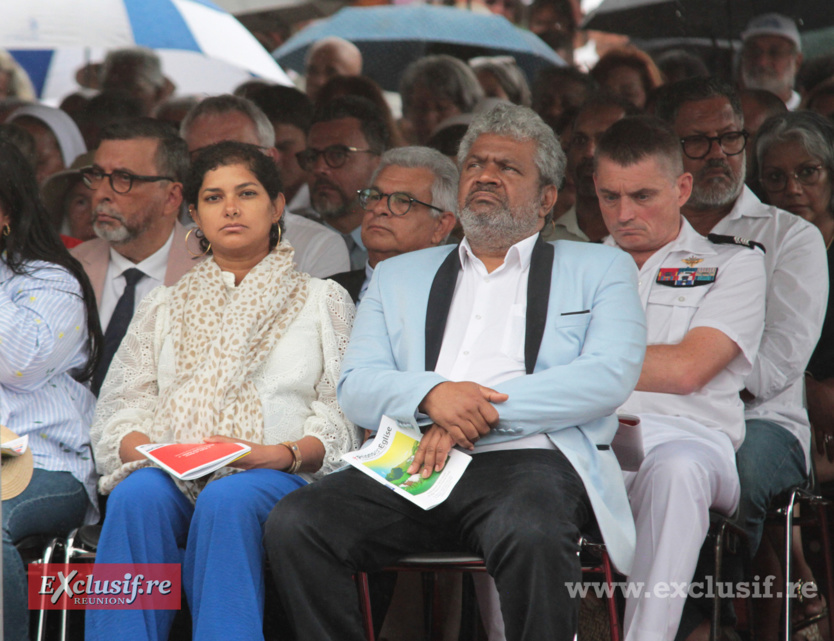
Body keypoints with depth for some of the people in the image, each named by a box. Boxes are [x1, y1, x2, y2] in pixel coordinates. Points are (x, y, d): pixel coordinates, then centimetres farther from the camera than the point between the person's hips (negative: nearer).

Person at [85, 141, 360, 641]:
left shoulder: (323, 300, 19)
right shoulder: (164, 306, 26)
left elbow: (342, 419, 8)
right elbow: (120, 409, 15)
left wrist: (281, 454, -12)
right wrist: (148, 451, -9)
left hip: (275, 478, -2)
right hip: (169, 474, 2)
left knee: (227, 501, -37)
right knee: (138, 496, -34)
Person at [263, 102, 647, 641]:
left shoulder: (599, 269, 17)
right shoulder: (399, 276, 26)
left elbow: (609, 375, -1)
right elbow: (356, 388, 13)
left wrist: (484, 408, -11)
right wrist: (432, 394, -10)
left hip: (528, 460, -3)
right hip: (411, 464, 3)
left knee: (532, 534, -38)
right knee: (293, 525, -24)